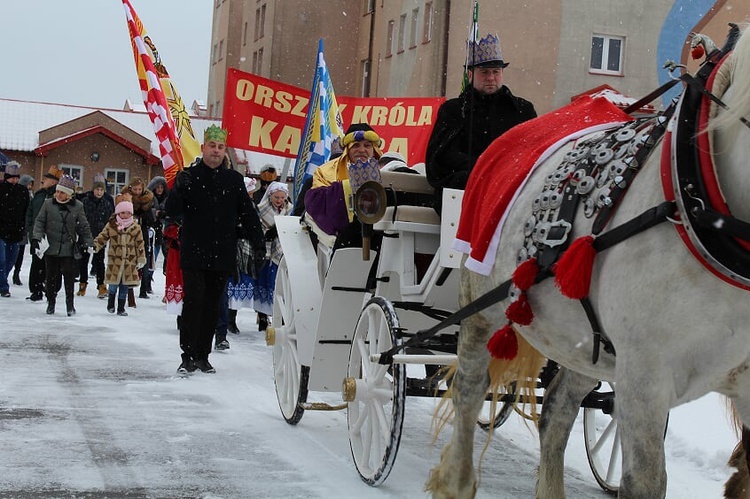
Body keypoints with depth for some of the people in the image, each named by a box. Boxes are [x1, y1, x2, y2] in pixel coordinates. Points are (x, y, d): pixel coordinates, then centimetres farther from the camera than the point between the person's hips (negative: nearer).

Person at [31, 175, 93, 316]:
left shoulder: (77, 206, 0)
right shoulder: (48, 204, 2)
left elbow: (84, 227, 7)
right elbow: (39, 221, 6)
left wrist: (88, 243, 6)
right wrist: (36, 237, -6)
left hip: (69, 250, -1)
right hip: (51, 248, 1)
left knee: (69, 278, -2)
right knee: (51, 277, 8)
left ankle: (70, 304, 10)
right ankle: (51, 302, 24)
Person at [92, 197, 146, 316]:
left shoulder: (136, 227, 3)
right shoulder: (111, 225, 1)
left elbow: (140, 244, 7)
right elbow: (102, 237, 5)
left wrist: (141, 258, 5)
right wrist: (95, 246, -12)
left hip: (129, 261, 1)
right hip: (114, 260, -1)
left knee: (124, 286, 5)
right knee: (113, 285, 1)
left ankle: (121, 309, 15)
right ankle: (110, 305, 24)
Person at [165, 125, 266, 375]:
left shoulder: (234, 179, 8)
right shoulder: (189, 176, 2)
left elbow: (248, 214, 12)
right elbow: (172, 211, -5)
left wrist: (259, 244, 6)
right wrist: (179, 189, -24)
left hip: (222, 256, 3)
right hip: (194, 253, -3)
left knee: (212, 306, 8)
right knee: (193, 303, -8)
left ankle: (203, 355, 15)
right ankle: (188, 356, -4)